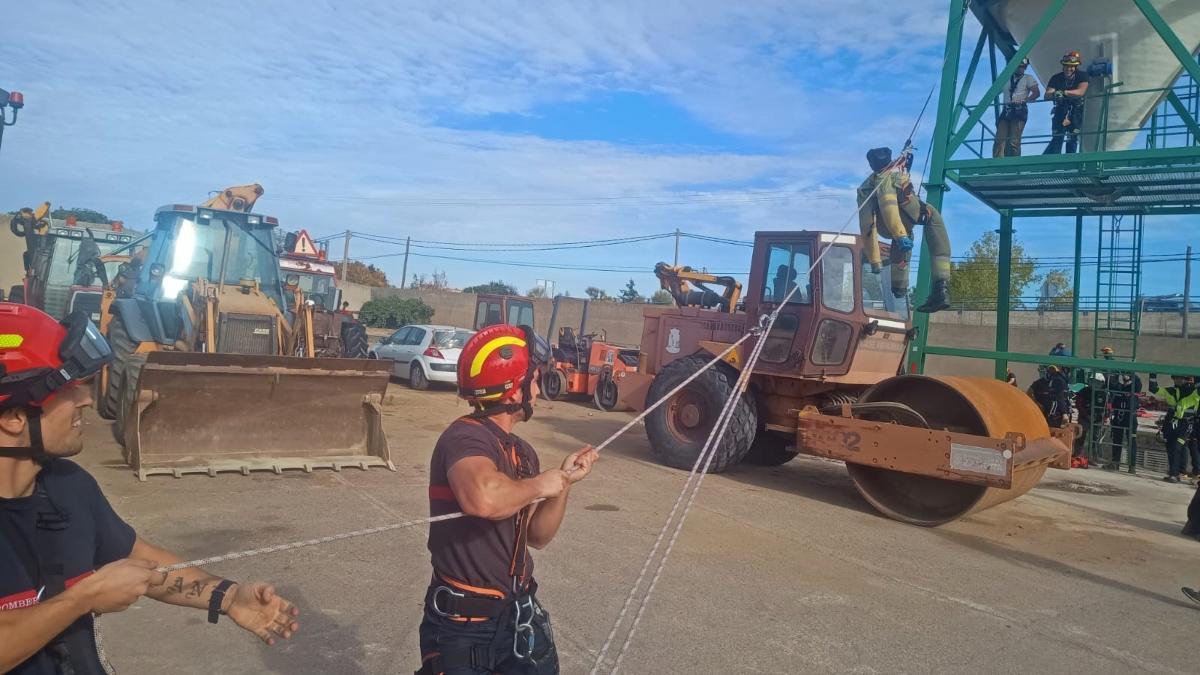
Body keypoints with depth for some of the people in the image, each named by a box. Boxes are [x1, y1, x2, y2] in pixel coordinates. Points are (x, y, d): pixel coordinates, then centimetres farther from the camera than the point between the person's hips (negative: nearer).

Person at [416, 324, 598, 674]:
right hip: (465, 625, -8)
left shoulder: (523, 452, 5)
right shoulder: (466, 437, -21)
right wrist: (539, 484, -25)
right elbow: (483, 498, -44)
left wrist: (563, 481, -4)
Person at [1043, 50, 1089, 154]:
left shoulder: (1082, 76, -8)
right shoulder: (1056, 78, -5)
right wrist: (1054, 94, -41)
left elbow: (1081, 92, -26)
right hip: (1061, 110, 0)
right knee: (1057, 138, -11)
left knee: (1072, 138, -2)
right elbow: (1047, 96, -17)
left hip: (1076, 110, 0)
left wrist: (1063, 93, -39)